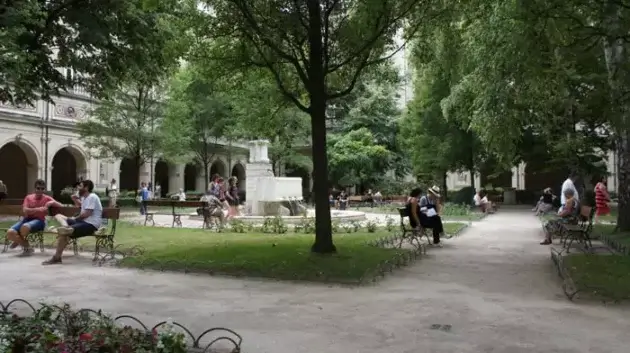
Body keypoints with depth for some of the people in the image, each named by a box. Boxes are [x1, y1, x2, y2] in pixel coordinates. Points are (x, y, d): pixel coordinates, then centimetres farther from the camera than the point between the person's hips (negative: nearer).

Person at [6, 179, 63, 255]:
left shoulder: (47, 198, 6)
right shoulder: (29, 197, 10)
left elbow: (60, 206, -1)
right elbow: (25, 211, -5)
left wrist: (52, 202, -19)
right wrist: (38, 209, -18)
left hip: (39, 221, -3)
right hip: (26, 219, 4)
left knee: (25, 227, -38)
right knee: (10, 233, -22)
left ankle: (19, 241, -3)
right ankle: (27, 248, -1)